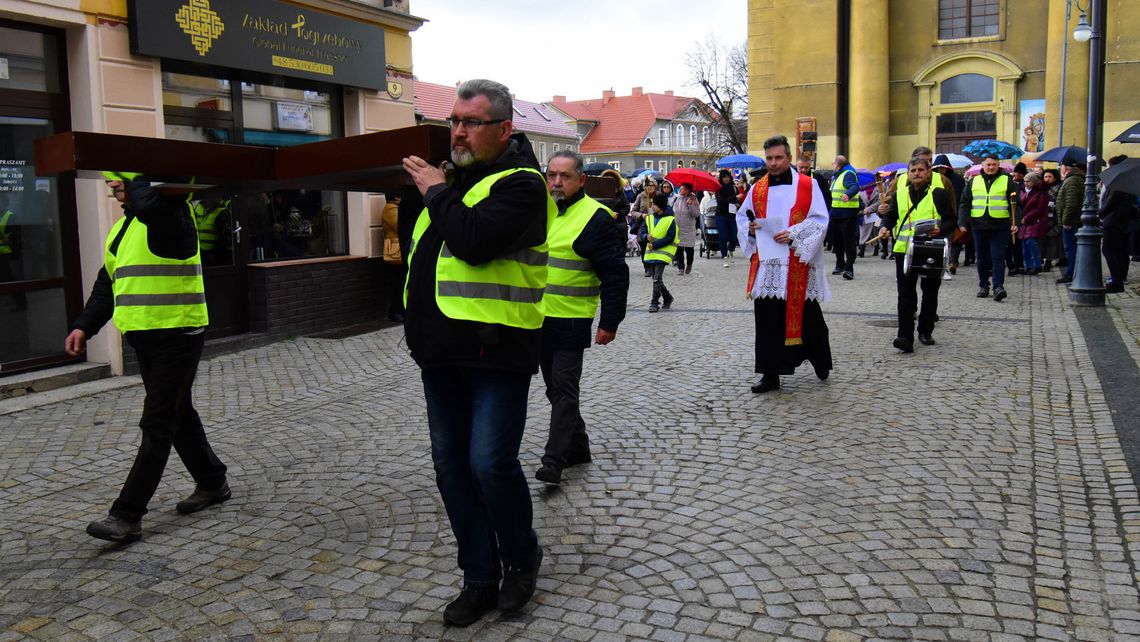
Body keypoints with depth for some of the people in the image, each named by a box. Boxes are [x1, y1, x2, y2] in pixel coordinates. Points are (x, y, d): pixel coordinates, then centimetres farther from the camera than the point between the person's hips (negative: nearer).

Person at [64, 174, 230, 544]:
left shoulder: (170, 214, -12)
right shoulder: (120, 230, 16)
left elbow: (149, 205, -38)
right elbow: (107, 285, 21)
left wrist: (135, 181, -16)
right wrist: (84, 326, 9)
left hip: (177, 336, -9)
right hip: (144, 339, 10)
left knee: (157, 426, -7)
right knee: (178, 415, 18)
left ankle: (127, 516, -4)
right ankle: (212, 483, 33)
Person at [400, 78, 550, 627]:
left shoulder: (519, 183, -10)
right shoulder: (452, 176, 16)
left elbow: (474, 239, -27)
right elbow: (421, 247, 26)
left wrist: (436, 192, -12)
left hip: (497, 349, -8)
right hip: (442, 349, 8)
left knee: (491, 462, -9)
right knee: (451, 464, 10)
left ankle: (521, 557, 20)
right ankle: (481, 578, 24)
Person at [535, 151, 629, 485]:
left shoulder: (596, 217, -10)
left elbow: (615, 275, -11)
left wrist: (610, 322, -15)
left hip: (571, 320, -7)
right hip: (537, 318, 7)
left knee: (564, 389, -6)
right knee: (554, 387, 15)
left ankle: (554, 461, -3)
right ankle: (577, 447, 28)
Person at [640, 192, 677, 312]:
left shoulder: (670, 220, -8)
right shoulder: (649, 218, 10)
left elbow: (670, 238, -12)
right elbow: (643, 232, 11)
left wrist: (655, 245, -17)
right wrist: (646, 237, -13)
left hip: (663, 252, -6)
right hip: (651, 253, 7)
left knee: (657, 279, -11)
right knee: (656, 278, 12)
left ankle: (654, 303, -5)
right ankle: (667, 297, 30)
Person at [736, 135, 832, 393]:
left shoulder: (808, 185, 0)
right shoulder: (757, 189, 10)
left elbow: (819, 220, -4)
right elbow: (742, 217, 18)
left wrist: (793, 235, -17)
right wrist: (750, 228, -4)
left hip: (798, 265, -3)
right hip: (766, 265, 3)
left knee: (805, 316, 6)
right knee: (767, 320, 2)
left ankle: (820, 359, 31)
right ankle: (770, 374, 9)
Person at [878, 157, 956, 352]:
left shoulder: (939, 194, 2)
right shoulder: (899, 195, 11)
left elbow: (951, 220, 2)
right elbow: (891, 217, 16)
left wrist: (940, 229, -17)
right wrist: (886, 227, -5)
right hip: (904, 249, 1)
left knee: (930, 293, 10)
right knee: (905, 295, -6)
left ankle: (925, 332, 25)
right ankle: (905, 336, -8)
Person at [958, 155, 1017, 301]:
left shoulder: (1007, 181, 5)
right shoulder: (973, 181, 10)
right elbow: (964, 203, 9)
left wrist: (1015, 222, -9)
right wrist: (963, 222, -2)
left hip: (999, 227, -2)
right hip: (978, 226, 3)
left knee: (998, 257, -7)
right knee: (982, 258, 9)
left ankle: (998, 286, -9)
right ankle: (983, 286, 18)